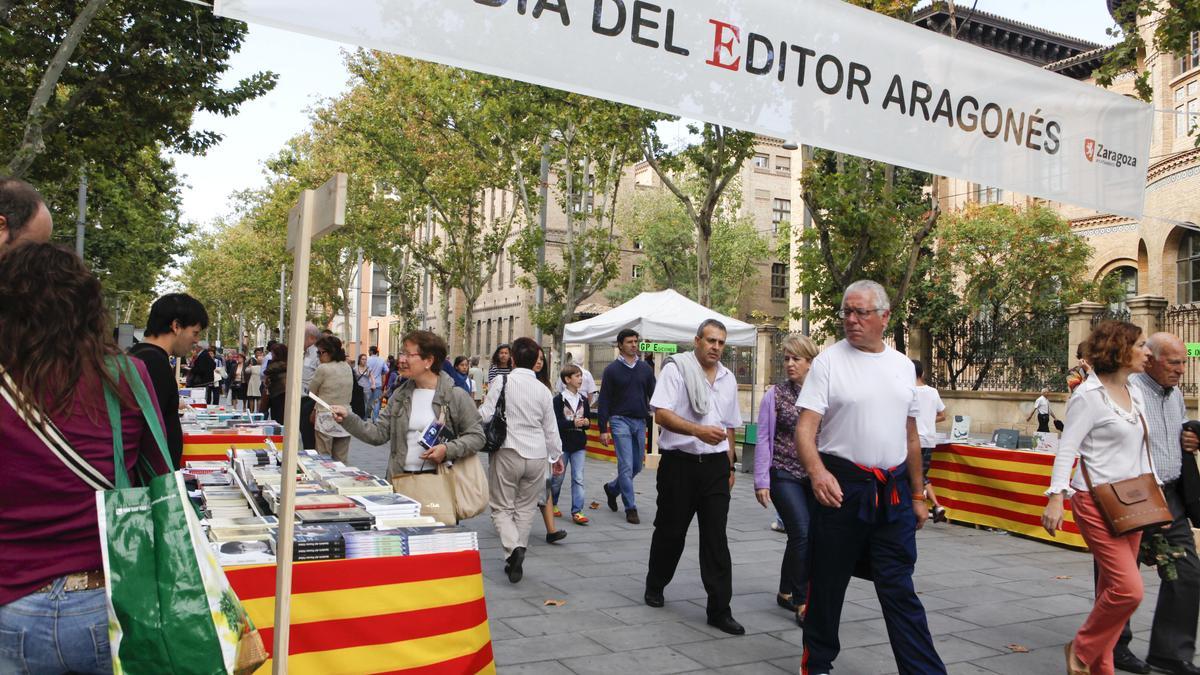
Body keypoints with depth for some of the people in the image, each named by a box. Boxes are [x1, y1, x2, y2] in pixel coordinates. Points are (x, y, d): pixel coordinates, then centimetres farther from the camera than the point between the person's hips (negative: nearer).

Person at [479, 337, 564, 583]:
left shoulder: (502, 381, -7)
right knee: (525, 508, 15)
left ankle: (513, 548, -18)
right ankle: (516, 561, 19)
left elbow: (485, 415, -11)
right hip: (536, 455, 3)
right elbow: (550, 429, 11)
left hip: (508, 452, -3)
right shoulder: (543, 390, 4)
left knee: (502, 508, 6)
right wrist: (557, 456, 24)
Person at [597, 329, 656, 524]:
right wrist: (603, 429, -6)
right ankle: (631, 508, 0)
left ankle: (612, 488, 35)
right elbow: (604, 401, -2)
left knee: (637, 466, 11)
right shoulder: (612, 369, -1)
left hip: (640, 421, 5)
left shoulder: (646, 368, 10)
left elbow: (654, 395, 15)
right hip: (620, 420, -4)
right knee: (626, 466, -7)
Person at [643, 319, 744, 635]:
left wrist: (729, 466, 19)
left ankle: (719, 609, 4)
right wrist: (699, 431, -27)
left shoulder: (728, 378, 14)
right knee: (671, 530, 8)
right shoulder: (676, 369, -5)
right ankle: (655, 586, 32)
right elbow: (661, 414, -16)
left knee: (716, 537, 0)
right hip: (679, 463, -4)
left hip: (715, 465, 4)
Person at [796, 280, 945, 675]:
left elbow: (910, 436, 17)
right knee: (827, 585, 9)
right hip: (840, 486, -3)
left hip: (894, 492, 3)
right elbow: (805, 428, -12)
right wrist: (817, 471, -30)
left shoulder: (903, 365, 10)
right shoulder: (828, 361, -4)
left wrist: (917, 495, 17)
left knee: (900, 590, 6)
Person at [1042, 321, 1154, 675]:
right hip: (1097, 503, -8)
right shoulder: (1089, 395, -12)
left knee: (1112, 589, 11)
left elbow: (1142, 449, 19)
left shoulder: (1135, 392, 12)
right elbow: (1067, 449, -15)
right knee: (1129, 589, -13)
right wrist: (1056, 497, -22)